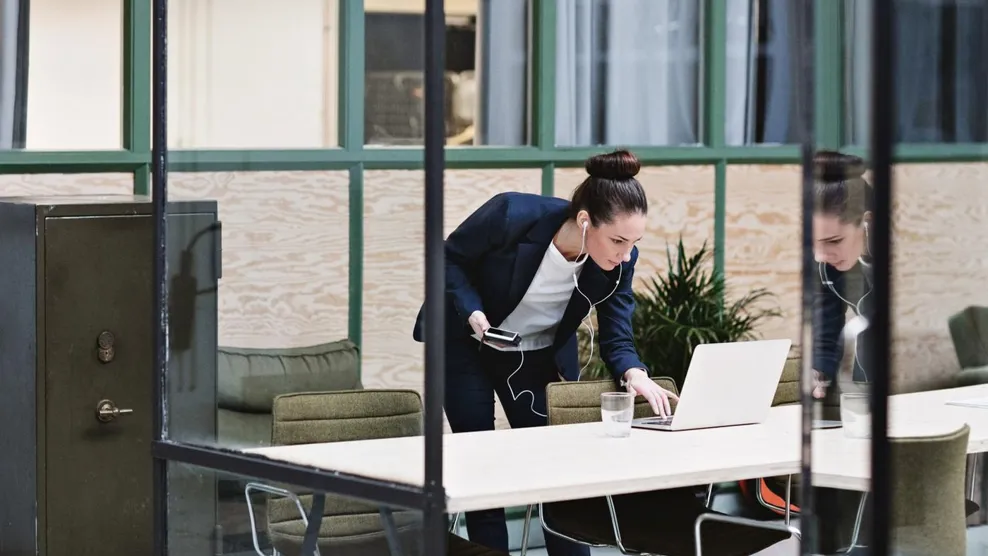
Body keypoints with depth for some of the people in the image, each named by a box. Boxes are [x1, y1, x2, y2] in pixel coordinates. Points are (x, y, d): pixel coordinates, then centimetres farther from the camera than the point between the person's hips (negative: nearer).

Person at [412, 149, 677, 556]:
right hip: (465, 345, -3)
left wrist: (634, 374, -37)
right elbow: (450, 258, -17)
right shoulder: (512, 215, -33)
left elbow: (616, 337, -17)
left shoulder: (619, 262, -22)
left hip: (541, 357, 3)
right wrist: (472, 312, -31)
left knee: (559, 465, -1)